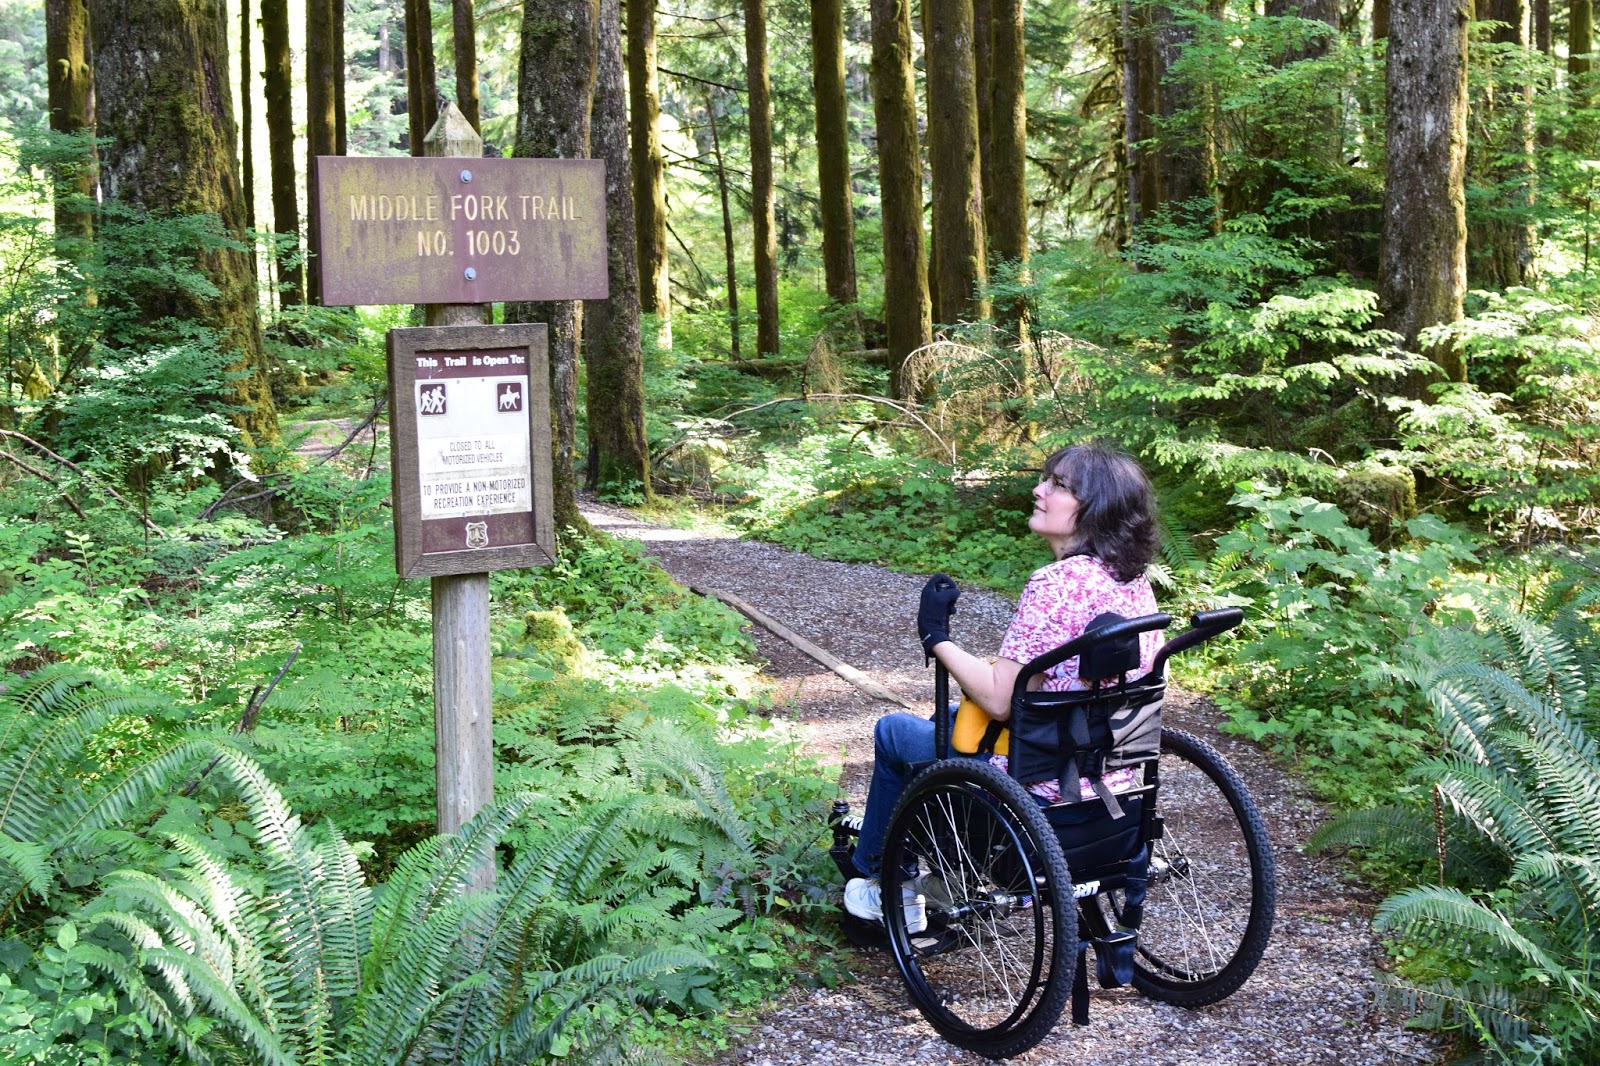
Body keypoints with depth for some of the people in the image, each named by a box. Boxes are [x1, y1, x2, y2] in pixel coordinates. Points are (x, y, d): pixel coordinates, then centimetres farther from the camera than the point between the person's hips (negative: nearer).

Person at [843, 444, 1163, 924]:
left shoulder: (1056, 583, -26)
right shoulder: (1135, 582, 0)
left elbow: (1000, 700, -26)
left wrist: (936, 636, -10)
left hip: (1043, 787, -9)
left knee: (893, 732, 15)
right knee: (948, 716, 31)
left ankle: (875, 873, 35)